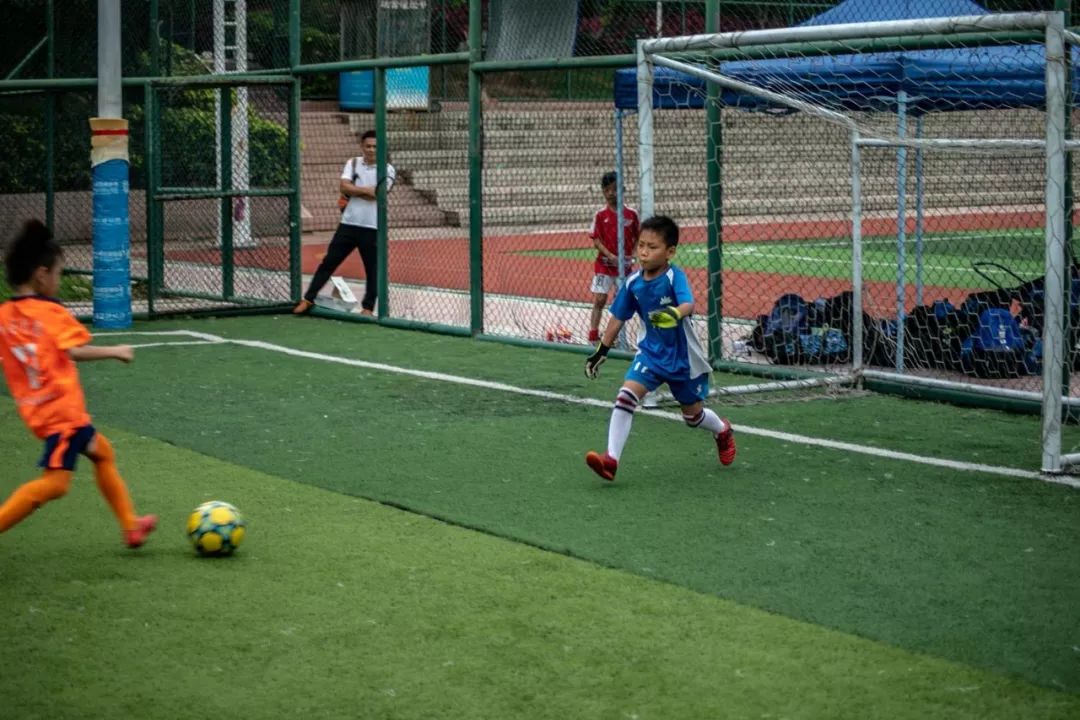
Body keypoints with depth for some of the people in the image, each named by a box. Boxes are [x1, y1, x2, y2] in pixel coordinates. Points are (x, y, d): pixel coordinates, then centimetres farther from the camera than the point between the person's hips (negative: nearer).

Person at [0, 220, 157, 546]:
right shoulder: (51, 313, -12)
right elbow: (76, 351, -23)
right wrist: (115, 351, -12)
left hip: (38, 409, 10)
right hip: (61, 409, -10)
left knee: (101, 451, 25)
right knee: (55, 482, -14)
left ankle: (130, 525, 34)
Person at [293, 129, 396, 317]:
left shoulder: (387, 169, -1)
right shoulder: (353, 163, 8)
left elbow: (378, 194, -14)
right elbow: (344, 187, -7)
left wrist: (353, 191, -6)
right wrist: (366, 190, -13)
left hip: (372, 228, -2)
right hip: (348, 224, 2)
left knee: (373, 269, 1)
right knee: (329, 262, 5)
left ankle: (368, 307, 13)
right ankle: (308, 299, 13)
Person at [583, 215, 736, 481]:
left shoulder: (675, 277, -22)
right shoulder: (633, 283, -7)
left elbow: (688, 304, -41)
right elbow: (618, 318, 6)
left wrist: (675, 314, -63)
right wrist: (601, 351, 10)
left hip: (683, 357, -3)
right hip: (651, 352, 3)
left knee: (693, 415, 14)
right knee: (625, 396, -21)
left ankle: (723, 431, 49)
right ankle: (611, 459, -21)